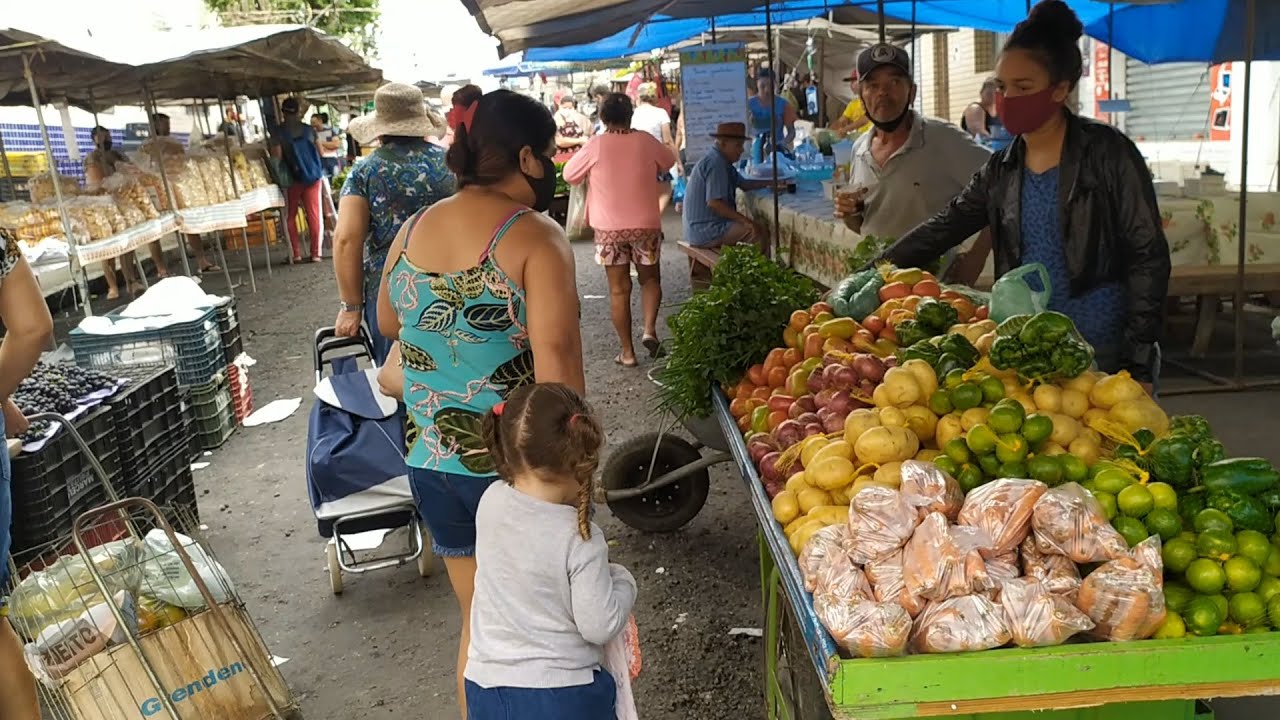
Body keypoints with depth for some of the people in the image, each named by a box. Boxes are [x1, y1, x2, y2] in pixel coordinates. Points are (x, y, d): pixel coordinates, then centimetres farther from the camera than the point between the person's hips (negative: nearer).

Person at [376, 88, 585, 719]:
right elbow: (555, 357, -24)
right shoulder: (534, 237, -15)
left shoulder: (412, 231, 5)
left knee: (476, 617, 20)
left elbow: (388, 324, 21)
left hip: (430, 459, 6)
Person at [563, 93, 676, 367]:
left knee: (619, 288, 6)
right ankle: (649, 329, -2)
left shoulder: (597, 145, -7)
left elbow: (569, 175, 4)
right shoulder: (645, 141, -2)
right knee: (650, 279, 20)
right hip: (646, 224, 1)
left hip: (609, 228, -1)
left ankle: (627, 351, 9)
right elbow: (669, 160, 18)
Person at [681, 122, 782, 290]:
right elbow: (714, 202, -26)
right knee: (760, 232, -17)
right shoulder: (716, 163, -18)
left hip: (699, 228, 11)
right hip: (706, 230, -11)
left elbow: (743, 183, 22)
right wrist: (745, 220, -25)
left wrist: (770, 183, 10)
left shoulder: (721, 161, 14)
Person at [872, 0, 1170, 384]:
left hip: (1102, 352, -4)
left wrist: (1138, 361, -13)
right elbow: (942, 229, 13)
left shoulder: (1108, 153, -8)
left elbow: (1148, 257, -9)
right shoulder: (1002, 169, 7)